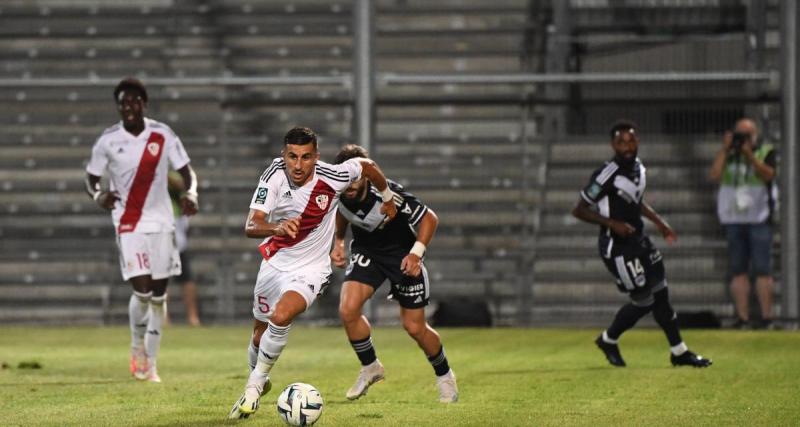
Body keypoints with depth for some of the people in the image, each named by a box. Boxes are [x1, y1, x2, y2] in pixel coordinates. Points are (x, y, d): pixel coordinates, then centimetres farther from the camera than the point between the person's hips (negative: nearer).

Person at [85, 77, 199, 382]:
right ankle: (137, 347, 11)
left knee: (158, 294, 4)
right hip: (128, 223, -2)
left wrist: (190, 193, -20)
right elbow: (91, 178, 5)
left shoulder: (163, 135, -1)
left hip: (161, 222, 2)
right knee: (142, 289, -16)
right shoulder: (108, 141, -3)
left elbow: (186, 171, 3)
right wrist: (98, 195, -19)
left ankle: (150, 364, 14)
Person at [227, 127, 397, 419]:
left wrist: (388, 199, 16)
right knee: (260, 332, 18)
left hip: (310, 270, -3)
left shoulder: (332, 178, -22)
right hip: (274, 262, 3)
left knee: (281, 317, -29)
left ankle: (254, 387, -12)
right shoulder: (274, 175, -19)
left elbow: (367, 166, 0)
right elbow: (251, 227, -28)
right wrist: (277, 227, -51)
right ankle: (259, 379, 50)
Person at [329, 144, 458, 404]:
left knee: (414, 327, 2)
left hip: (402, 255, -3)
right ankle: (370, 368, 5)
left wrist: (416, 253, -31)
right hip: (366, 253, 4)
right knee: (348, 309, -20)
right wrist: (338, 242, 1)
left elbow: (429, 218, -21)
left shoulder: (390, 195, -34)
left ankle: (444, 376, 29)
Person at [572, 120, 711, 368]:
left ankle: (678, 352, 21)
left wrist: (658, 222, 17)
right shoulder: (607, 176, -22)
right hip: (617, 247, -8)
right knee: (643, 302, -3)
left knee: (660, 294, 11)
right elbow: (579, 211, -17)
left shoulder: (638, 169, 4)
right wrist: (612, 223, -25)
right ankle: (608, 340, 21)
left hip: (639, 241, 8)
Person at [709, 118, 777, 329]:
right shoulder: (728, 155, 13)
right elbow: (715, 175, -1)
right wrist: (725, 149, -1)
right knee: (738, 270, 1)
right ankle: (742, 318, 1)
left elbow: (768, 174, -12)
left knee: (761, 270, -10)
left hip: (758, 219, -4)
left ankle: (766, 317, -8)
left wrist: (749, 154, -18)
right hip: (734, 219, 4)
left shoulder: (766, 152, 4)